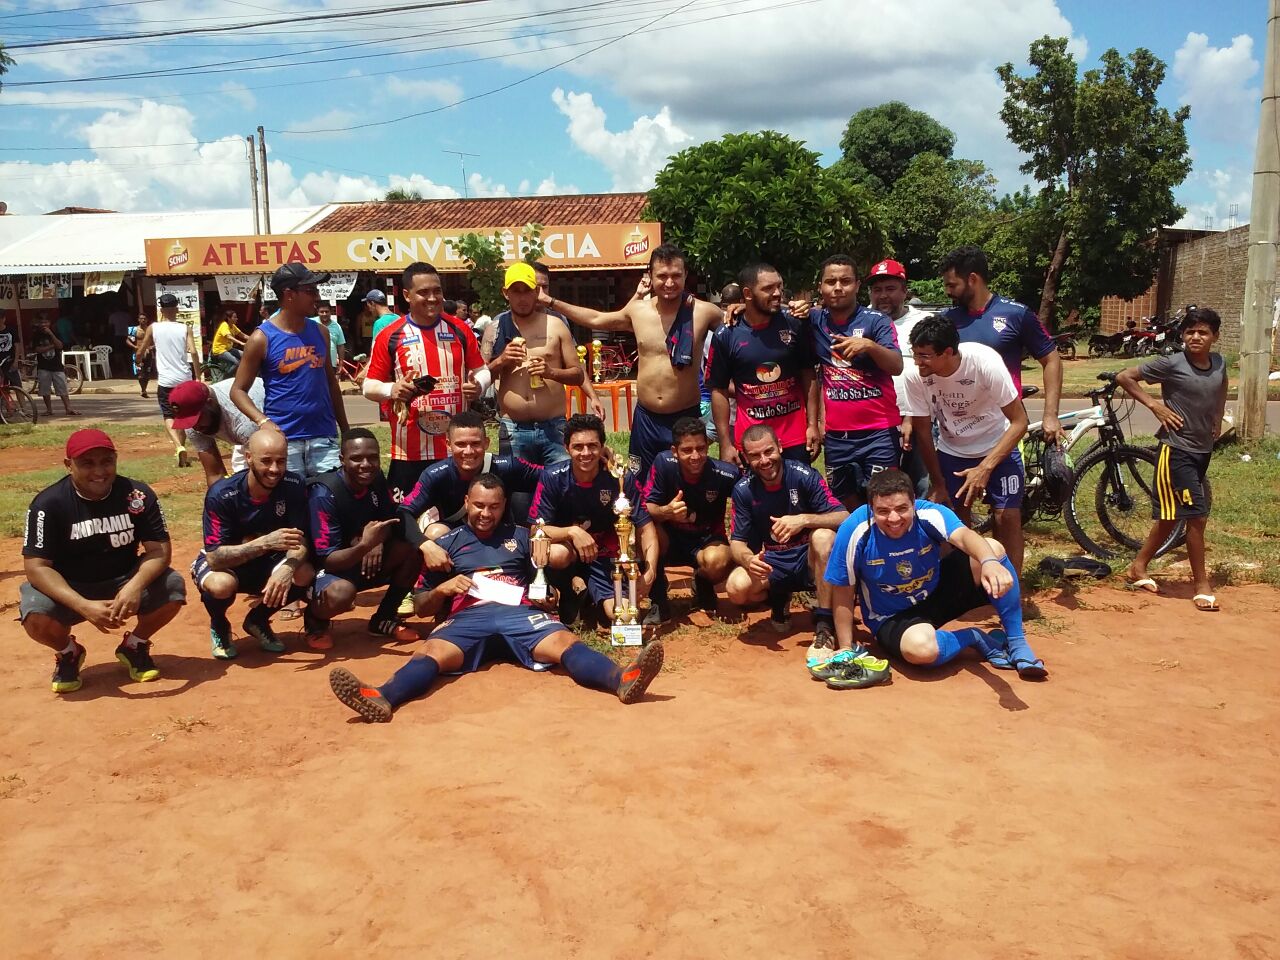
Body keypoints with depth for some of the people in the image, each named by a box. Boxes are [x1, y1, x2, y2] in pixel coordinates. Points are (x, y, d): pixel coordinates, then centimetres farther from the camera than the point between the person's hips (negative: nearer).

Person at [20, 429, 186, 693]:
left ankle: (134, 646, 6)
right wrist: (84, 606, -35)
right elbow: (36, 566, -21)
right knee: (35, 616, -31)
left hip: (124, 581, 2)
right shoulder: (49, 503, -17)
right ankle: (69, 653, 6)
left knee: (173, 587, -25)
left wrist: (136, 585, -37)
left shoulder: (138, 495, -12)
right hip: (70, 589, -1)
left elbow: (159, 549, -15)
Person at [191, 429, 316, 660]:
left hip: (266, 562, 3)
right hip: (224, 563, -3)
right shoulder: (221, 494, -26)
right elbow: (215, 558, -31)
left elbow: (300, 542, -17)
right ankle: (219, 626, 1)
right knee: (222, 584, -37)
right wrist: (265, 543, -45)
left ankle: (258, 620, 4)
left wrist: (287, 568, -41)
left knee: (305, 575, -27)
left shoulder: (294, 486, -18)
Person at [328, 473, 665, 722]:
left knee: (565, 642, -30)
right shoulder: (449, 543, 22)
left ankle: (622, 680, -56)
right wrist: (442, 589, -2)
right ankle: (382, 698, -61)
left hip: (518, 613, 1)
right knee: (431, 652, -33)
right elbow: (425, 606, 19)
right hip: (468, 617, 0)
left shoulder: (520, 536, 25)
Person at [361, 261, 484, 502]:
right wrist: (391, 390, -19)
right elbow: (369, 386, 2)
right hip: (410, 451, -2)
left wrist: (478, 386, -9)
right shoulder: (390, 336, -2)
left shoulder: (460, 330, 5)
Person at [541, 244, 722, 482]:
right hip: (646, 418, 4)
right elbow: (595, 319, 19)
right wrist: (550, 301, 20)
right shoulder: (637, 310, 2)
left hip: (686, 418, -4)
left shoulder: (703, 312, -10)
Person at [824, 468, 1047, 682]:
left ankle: (1017, 644, -9)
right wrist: (846, 650, -13)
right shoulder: (855, 531, -24)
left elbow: (964, 536, -42)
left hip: (938, 594, 3)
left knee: (993, 549, -19)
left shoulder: (928, 514, -22)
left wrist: (989, 562, -64)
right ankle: (976, 637, -5)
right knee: (921, 648, -38)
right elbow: (843, 594, -15)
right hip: (893, 618, -3)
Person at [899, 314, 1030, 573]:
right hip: (951, 452, 2)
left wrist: (985, 468, -31)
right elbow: (922, 431, -11)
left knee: (1007, 517, -9)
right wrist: (938, 484, -6)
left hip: (998, 448, -2)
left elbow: (1019, 421, -23)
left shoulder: (985, 363, -31)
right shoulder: (914, 376, -24)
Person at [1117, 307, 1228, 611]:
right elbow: (1124, 377, -11)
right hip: (1176, 450, -6)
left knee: (1171, 517, 13)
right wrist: (1155, 405, -15)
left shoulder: (1219, 362, 3)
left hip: (1203, 451, 6)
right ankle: (1202, 585, 5)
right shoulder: (1171, 363, -13)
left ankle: (1138, 568, 29)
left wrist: (1218, 418, 13)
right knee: (1197, 516, -8)